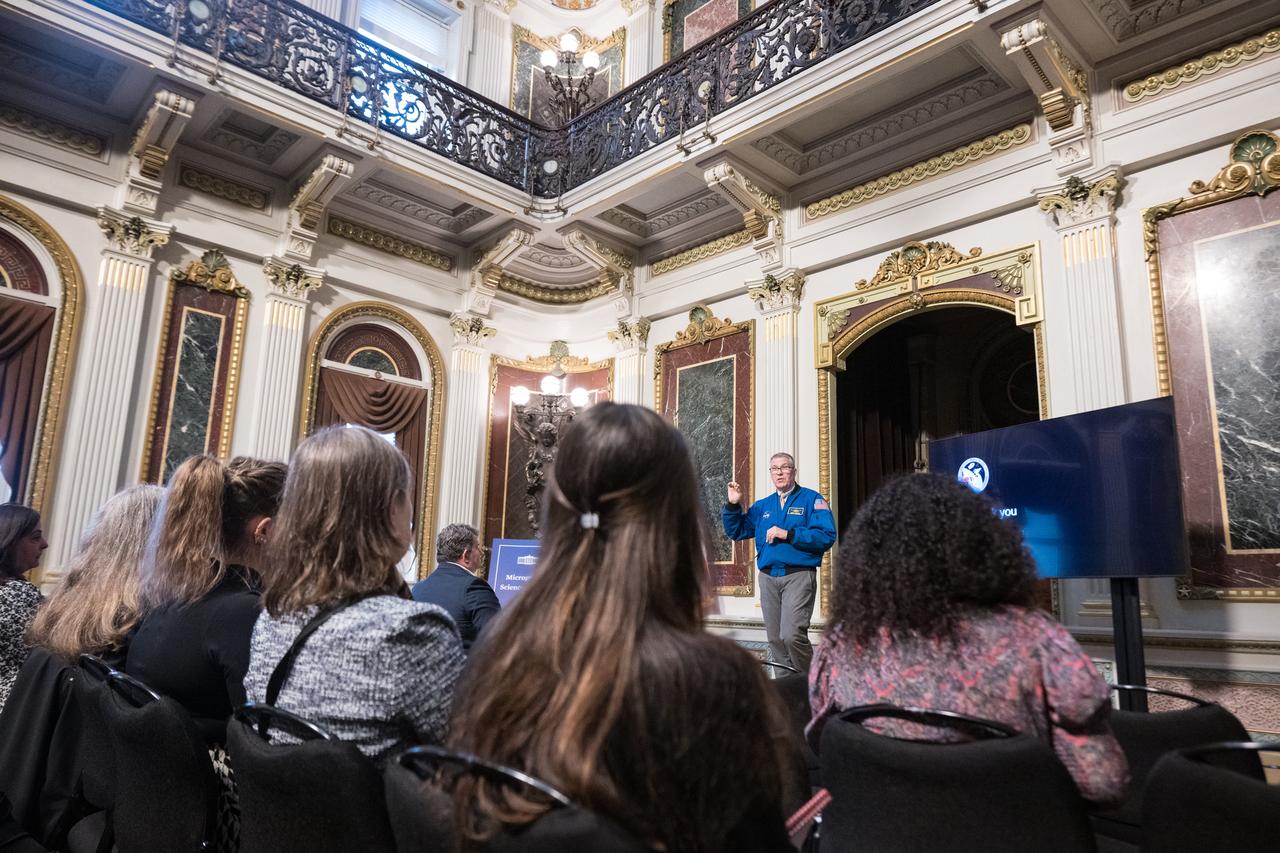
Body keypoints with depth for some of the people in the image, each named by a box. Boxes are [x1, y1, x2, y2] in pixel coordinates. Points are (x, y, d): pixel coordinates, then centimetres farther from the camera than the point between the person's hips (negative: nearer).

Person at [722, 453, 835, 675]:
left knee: (792, 634, -19)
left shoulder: (811, 500, 1)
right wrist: (733, 505, 4)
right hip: (768, 578, 6)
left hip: (798, 576, -6)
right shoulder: (762, 506, 18)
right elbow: (736, 531, 20)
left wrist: (788, 534, -16)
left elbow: (827, 536, -12)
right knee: (775, 639, 9)